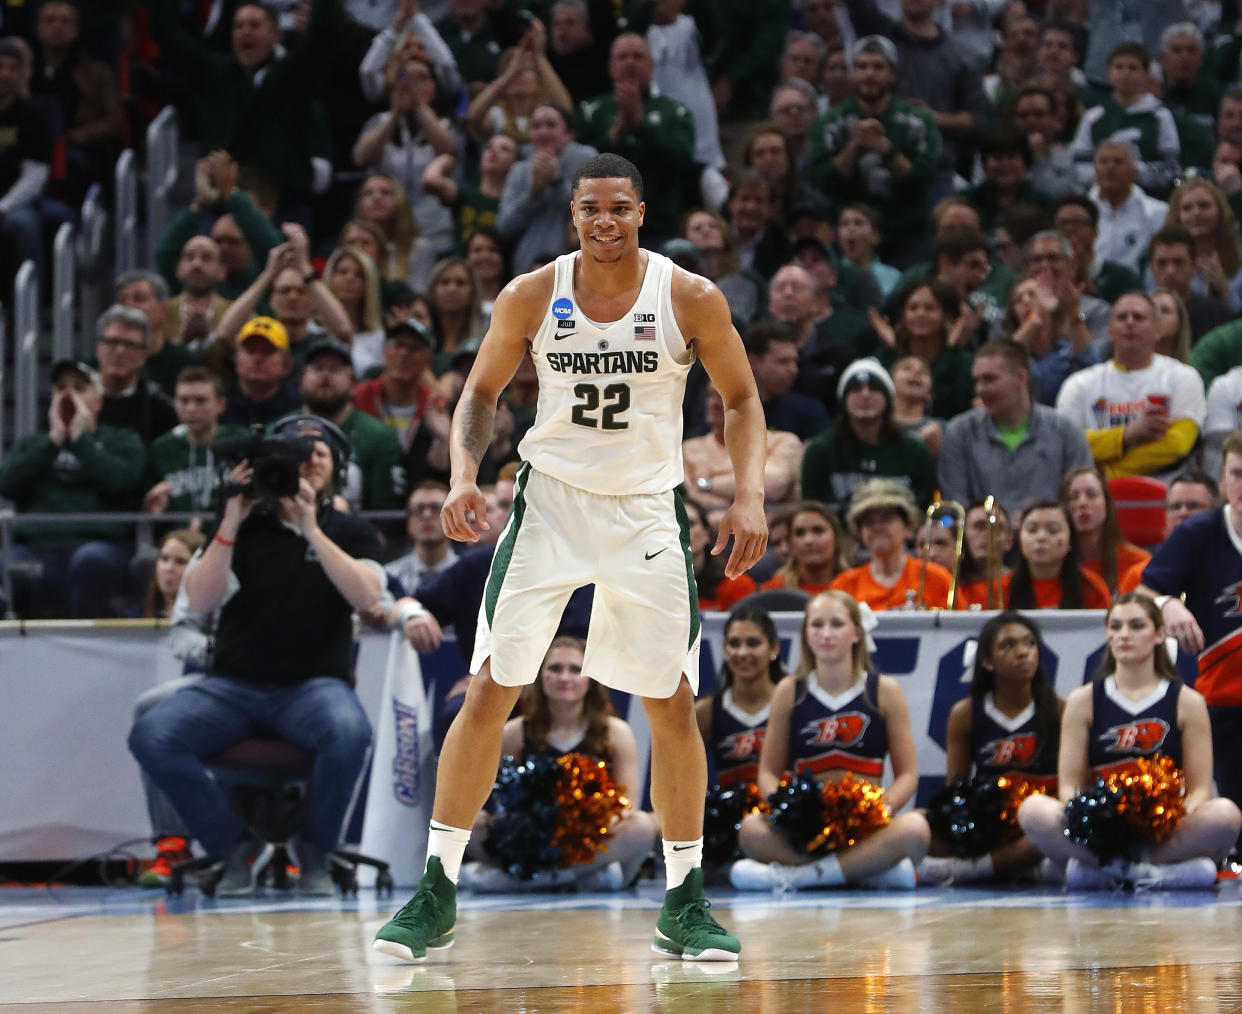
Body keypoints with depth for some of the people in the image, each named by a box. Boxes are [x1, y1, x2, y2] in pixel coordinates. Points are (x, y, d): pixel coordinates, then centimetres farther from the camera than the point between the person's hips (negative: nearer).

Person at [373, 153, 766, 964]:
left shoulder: (692, 300, -9)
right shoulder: (531, 298, -6)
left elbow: (741, 400, 2)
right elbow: (482, 392, 6)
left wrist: (750, 495, -12)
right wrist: (464, 474, -11)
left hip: (647, 510, 0)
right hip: (550, 500, 0)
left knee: (673, 705, 1)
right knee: (490, 691, -5)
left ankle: (686, 905, 14)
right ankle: (437, 895, 2)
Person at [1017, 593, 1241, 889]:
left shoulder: (1187, 703, 10)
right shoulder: (1084, 701, 12)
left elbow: (1199, 788, 3)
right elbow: (1069, 784, 5)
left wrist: (1179, 818, -20)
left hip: (1164, 834, 0)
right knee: (1033, 809, -30)